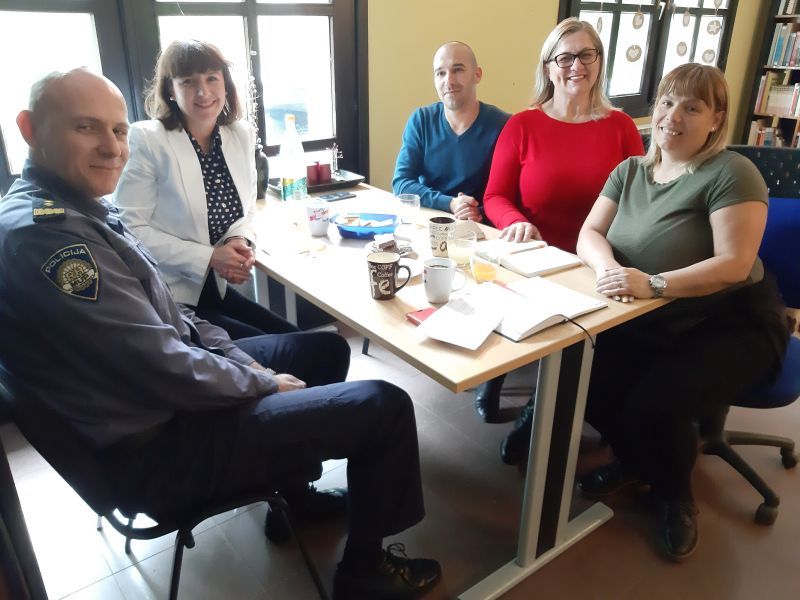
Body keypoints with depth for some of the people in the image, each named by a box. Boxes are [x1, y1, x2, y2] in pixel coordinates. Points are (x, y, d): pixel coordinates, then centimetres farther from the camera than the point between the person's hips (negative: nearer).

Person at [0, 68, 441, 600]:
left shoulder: (75, 208, 7)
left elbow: (167, 315, 12)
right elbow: (163, 366, -27)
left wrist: (242, 360, 2)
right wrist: (265, 382, -12)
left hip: (164, 391, 11)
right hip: (160, 443, -10)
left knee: (322, 347, 21)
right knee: (385, 407, -10)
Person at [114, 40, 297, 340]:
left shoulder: (241, 136, 4)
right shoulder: (147, 141, -13)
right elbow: (131, 228, -15)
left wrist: (242, 242, -10)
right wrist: (208, 257, -21)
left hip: (216, 288, 6)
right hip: (163, 300, -6)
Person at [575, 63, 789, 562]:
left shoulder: (732, 173, -12)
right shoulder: (630, 171, 8)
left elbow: (735, 265, -22)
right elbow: (589, 235, 0)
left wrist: (652, 283, -35)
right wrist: (610, 268, -23)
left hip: (731, 327, -5)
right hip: (651, 323, 6)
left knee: (655, 404, -28)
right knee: (584, 380, -17)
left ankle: (676, 496, 9)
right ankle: (635, 461, 16)